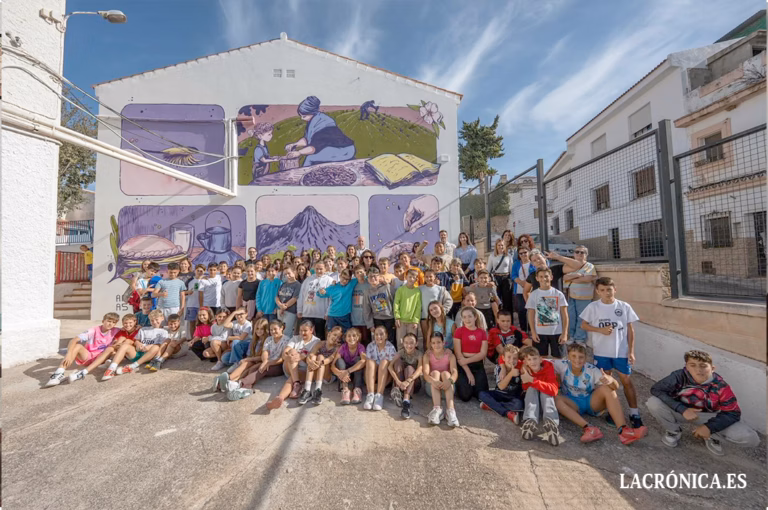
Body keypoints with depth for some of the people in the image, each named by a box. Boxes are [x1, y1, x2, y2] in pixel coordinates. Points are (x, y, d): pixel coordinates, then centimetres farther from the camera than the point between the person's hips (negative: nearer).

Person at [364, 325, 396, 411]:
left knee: (384, 361, -28)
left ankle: (379, 395, -36)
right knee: (370, 361, -26)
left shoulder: (390, 347, -13)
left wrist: (382, 384, -24)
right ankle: (370, 395, -35)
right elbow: (367, 364, -10)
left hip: (385, 376, -1)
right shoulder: (370, 346, -7)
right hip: (373, 376, 1)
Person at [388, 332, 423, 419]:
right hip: (401, 382, 2)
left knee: (409, 368, -32)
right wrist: (398, 381, -39)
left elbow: (420, 369, -31)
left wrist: (408, 381, -47)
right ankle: (397, 389, -30)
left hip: (414, 383, -1)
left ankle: (406, 401, -45)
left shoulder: (419, 354, -13)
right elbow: (390, 366, -22)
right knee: (398, 361, -21)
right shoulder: (401, 352, -8)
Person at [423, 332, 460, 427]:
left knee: (445, 373, -28)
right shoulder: (427, 355, -6)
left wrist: (450, 380, -47)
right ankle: (437, 408, -44)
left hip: (447, 387, 0)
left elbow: (455, 372, -23)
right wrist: (433, 381, -46)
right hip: (432, 387, 0)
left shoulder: (450, 355, -6)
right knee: (435, 372, -27)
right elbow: (425, 373, -22)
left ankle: (450, 409, -45)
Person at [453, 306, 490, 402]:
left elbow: (483, 353, -4)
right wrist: (468, 372, -13)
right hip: (462, 366, -2)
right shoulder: (459, 331, -4)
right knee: (465, 396, -14)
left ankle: (472, 386, 25)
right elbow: (458, 354, -9)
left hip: (478, 365, 3)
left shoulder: (482, 332, 4)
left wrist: (467, 360, -17)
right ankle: (460, 385, 20)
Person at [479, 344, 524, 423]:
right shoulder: (499, 367, -14)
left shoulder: (519, 369, -14)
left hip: (514, 397, -1)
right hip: (500, 394, 1)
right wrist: (511, 374, -38)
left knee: (519, 404, -34)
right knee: (482, 394, -22)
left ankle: (491, 405, -21)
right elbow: (501, 387, -26)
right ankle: (508, 413, -28)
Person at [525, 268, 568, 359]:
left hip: (557, 332, 0)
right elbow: (531, 315, 1)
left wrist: (564, 333, -6)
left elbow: (565, 316, 0)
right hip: (540, 333, 0)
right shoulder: (533, 295, 0)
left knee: (558, 358, 10)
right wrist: (533, 332, -5)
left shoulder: (558, 294, 0)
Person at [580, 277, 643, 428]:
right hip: (601, 352, 0)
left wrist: (631, 351, -1)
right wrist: (600, 329, -16)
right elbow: (584, 325, 1)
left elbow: (630, 330, 1)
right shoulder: (593, 307, -5)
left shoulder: (625, 307, -3)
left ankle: (634, 413, 20)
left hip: (621, 351, 0)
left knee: (626, 380, 5)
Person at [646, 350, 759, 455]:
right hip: (681, 411, -1)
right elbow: (656, 389, -29)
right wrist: (682, 409, -34)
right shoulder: (679, 376, -26)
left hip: (710, 416, 2)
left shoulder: (721, 386, -21)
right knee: (653, 403, -30)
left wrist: (709, 427, -23)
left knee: (751, 439, -18)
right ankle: (673, 431, 3)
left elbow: (733, 413, -12)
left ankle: (713, 436, 15)